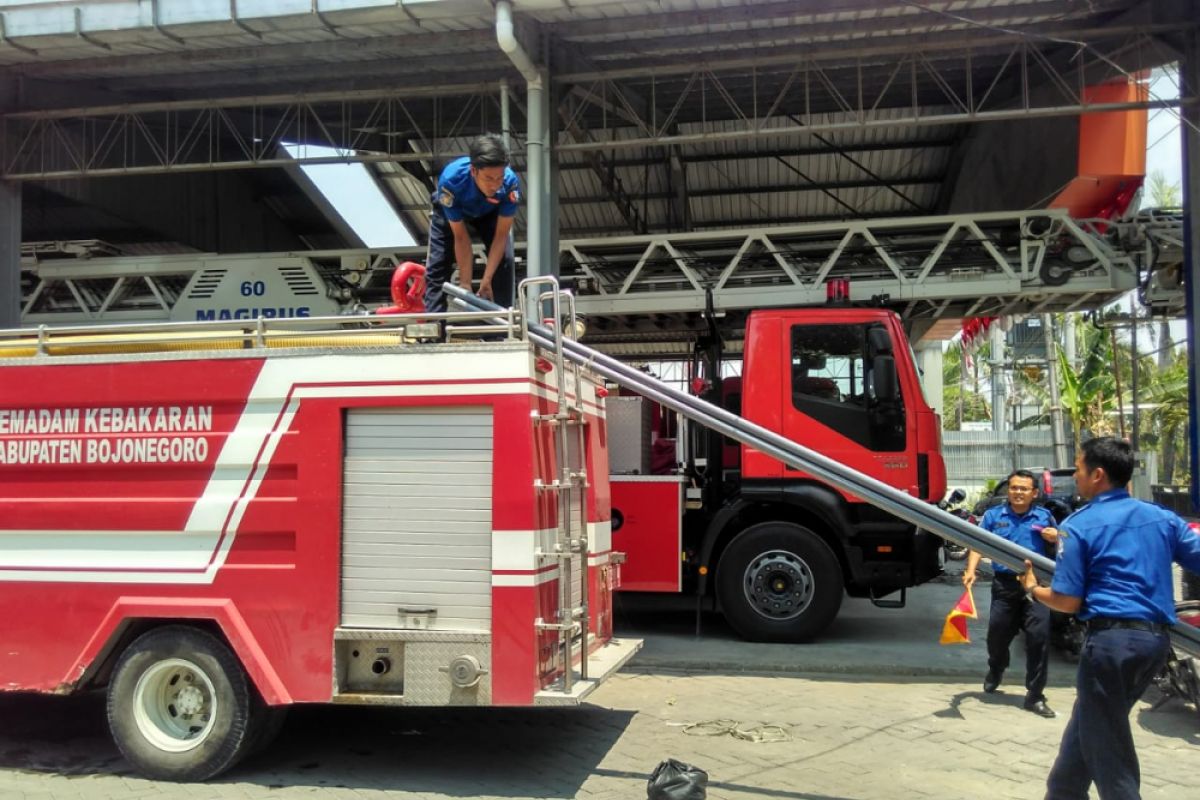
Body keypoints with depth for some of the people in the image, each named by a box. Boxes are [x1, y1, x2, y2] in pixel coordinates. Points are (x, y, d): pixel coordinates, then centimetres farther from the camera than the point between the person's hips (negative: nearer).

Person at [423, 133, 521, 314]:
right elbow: (461, 238, -33)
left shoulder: (511, 182, -39)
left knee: (504, 261, -16)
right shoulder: (451, 180, -41)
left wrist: (486, 279, -34)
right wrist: (465, 284, -31)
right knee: (437, 265, -11)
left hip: (489, 213, 1)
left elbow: (501, 235, -30)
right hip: (449, 212, -1)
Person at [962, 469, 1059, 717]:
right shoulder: (993, 515, 5)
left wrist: (1056, 538, -8)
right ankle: (995, 670, 46)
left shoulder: (1044, 516, 6)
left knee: (1039, 637, -9)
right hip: (1004, 584, 1)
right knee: (997, 635, 12)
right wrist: (971, 570, -16)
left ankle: (1035, 696, 0)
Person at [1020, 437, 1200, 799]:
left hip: (1111, 638, -7)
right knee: (1088, 726, 23)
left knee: (1106, 745, 6)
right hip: (1157, 638, 7)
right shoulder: (1162, 517, 9)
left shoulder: (1078, 526, -7)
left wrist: (1033, 588, 9)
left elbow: (1068, 601, -9)